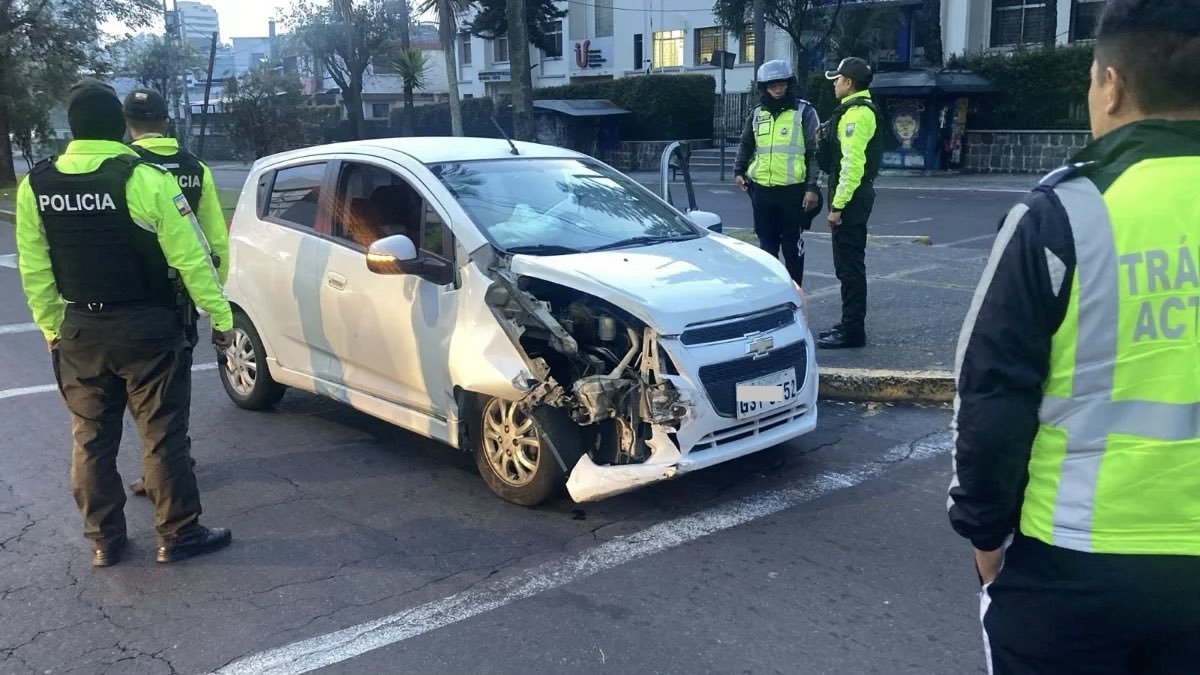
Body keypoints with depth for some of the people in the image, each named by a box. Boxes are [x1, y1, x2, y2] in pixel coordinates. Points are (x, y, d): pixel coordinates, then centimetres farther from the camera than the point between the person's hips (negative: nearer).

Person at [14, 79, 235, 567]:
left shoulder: (34, 187, 0)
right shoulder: (146, 179, -15)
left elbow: (34, 271, 6)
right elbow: (190, 258, -14)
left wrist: (52, 330, 16)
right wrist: (220, 315, -5)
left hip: (80, 330, 4)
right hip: (147, 326, -4)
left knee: (91, 437, 14)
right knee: (162, 434, 6)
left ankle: (104, 540, 23)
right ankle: (178, 535, 15)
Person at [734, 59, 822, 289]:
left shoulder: (804, 112, -2)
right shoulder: (757, 113, 11)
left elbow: (815, 152, -5)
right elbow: (745, 145, 25)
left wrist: (813, 188, -11)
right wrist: (739, 171, 12)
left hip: (793, 190, -4)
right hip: (762, 190, 4)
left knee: (792, 246, 5)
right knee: (767, 244, 11)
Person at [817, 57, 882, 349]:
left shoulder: (855, 113, -17)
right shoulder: (862, 109, 17)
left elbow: (852, 164, -23)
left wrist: (838, 205, -22)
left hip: (851, 198, -11)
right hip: (856, 196, 11)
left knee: (849, 264, -6)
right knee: (848, 263, 15)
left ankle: (852, 331, -2)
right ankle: (850, 324, 24)